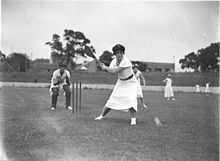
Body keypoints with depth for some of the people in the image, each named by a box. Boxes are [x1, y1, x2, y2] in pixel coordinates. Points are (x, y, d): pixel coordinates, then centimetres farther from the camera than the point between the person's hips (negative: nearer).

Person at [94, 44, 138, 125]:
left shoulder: (126, 61, -27)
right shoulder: (114, 61, -4)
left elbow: (114, 71, -29)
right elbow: (111, 71, -15)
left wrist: (105, 67, -17)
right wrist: (105, 67, -33)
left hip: (130, 83, -5)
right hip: (120, 82, 5)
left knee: (130, 99, -25)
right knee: (112, 99, 3)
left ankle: (133, 119, -17)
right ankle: (102, 115, 16)